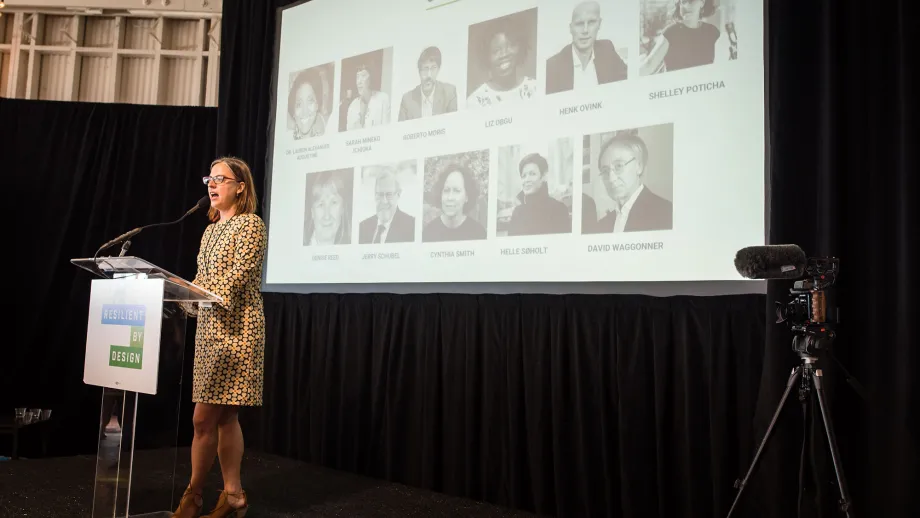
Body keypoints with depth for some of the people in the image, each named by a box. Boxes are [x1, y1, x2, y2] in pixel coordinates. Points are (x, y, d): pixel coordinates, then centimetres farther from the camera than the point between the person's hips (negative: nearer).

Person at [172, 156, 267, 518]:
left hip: (235, 329, -8)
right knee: (224, 416, 8)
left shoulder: (251, 224, -6)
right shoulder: (211, 229, 19)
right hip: (210, 328, 8)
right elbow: (202, 280, 17)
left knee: (204, 417, -7)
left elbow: (238, 276, -16)